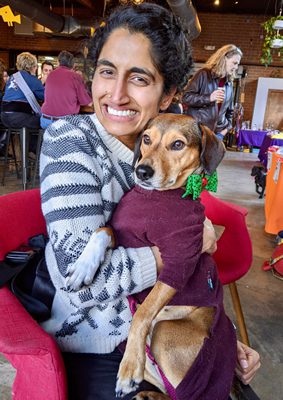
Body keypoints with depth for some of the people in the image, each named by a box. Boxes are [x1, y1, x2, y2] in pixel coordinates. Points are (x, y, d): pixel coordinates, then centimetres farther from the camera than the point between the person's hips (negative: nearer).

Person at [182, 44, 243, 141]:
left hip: (216, 133, 6)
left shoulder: (229, 84, 14)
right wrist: (209, 98, -19)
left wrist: (225, 129, 7)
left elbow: (229, 111, 23)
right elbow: (186, 97, -7)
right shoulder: (204, 74, -3)